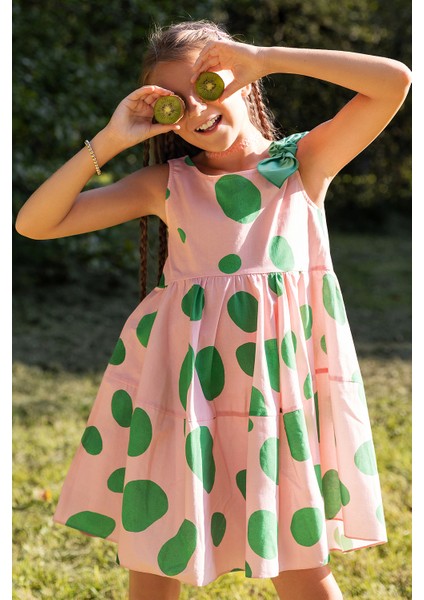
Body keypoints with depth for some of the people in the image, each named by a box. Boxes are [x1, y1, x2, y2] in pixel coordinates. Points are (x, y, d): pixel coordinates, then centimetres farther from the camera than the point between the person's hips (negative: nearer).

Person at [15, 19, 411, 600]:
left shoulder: (303, 161, 3)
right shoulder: (166, 183, 6)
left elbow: (395, 81, -11)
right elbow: (34, 223, 3)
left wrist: (266, 56, -12)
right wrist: (107, 142, -6)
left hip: (278, 370, -1)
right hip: (183, 373, 2)